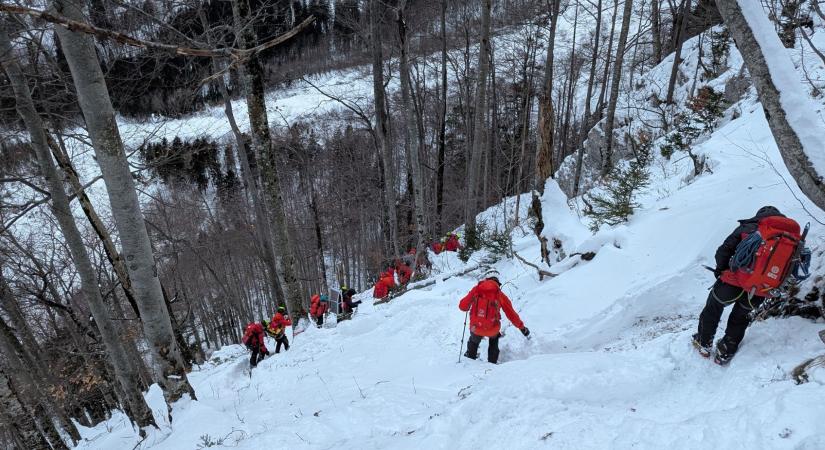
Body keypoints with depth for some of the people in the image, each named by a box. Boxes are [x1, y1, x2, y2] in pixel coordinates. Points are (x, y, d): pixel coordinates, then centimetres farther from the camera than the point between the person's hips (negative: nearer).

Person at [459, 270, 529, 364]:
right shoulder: (500, 295, 1)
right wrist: (522, 327, 21)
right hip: (492, 330, 0)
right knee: (494, 338, 38)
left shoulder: (476, 290, 1)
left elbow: (462, 306, 1)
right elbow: (511, 314, 7)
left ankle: (471, 356, 55)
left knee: (474, 341, 37)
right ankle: (492, 361, 40)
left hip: (475, 328, 0)